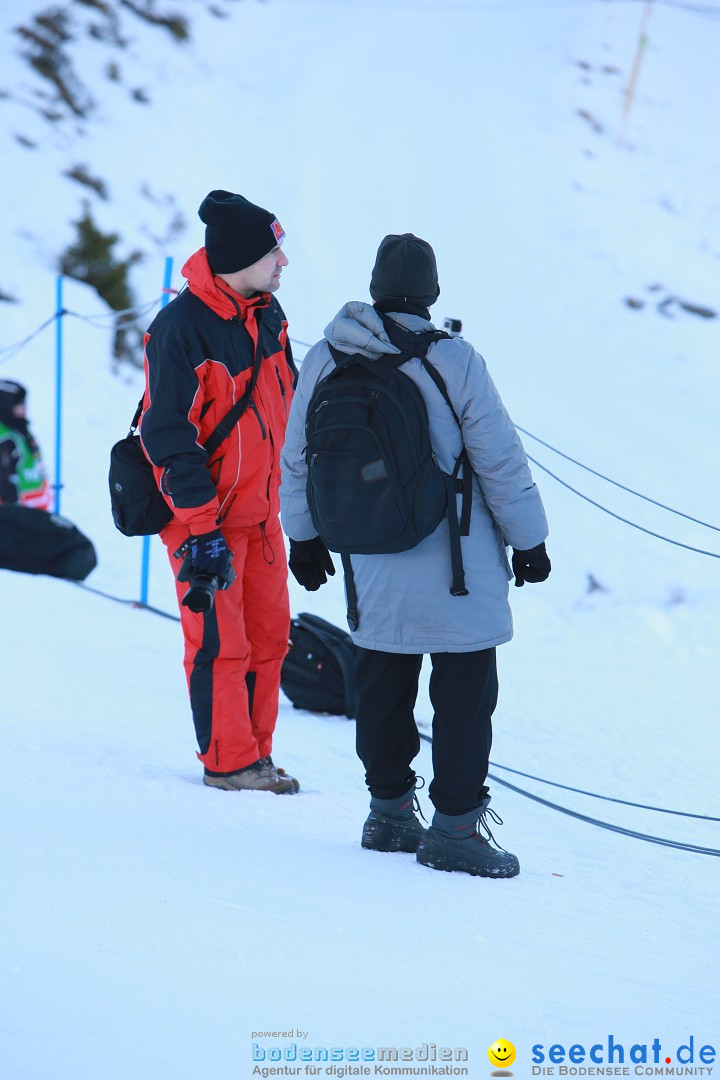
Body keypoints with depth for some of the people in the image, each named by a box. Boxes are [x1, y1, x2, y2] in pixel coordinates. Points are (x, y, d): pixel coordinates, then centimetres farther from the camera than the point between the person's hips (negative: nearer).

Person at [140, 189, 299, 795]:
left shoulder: (266, 314, 3)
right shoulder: (181, 329, -21)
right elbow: (169, 439, -20)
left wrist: (283, 489, 17)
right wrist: (201, 529, -20)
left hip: (261, 508, 7)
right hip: (207, 512, -7)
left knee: (269, 632, 10)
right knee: (221, 641, -1)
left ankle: (256, 752, 21)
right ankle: (228, 762, 11)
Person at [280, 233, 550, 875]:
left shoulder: (325, 360, -2)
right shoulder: (454, 362, -16)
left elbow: (297, 460, 8)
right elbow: (501, 461, -10)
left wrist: (304, 538, 21)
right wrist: (528, 540, 3)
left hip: (373, 572, 5)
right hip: (459, 569, -5)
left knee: (382, 686, 16)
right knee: (465, 692, 3)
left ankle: (389, 810, 25)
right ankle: (455, 826, 3)